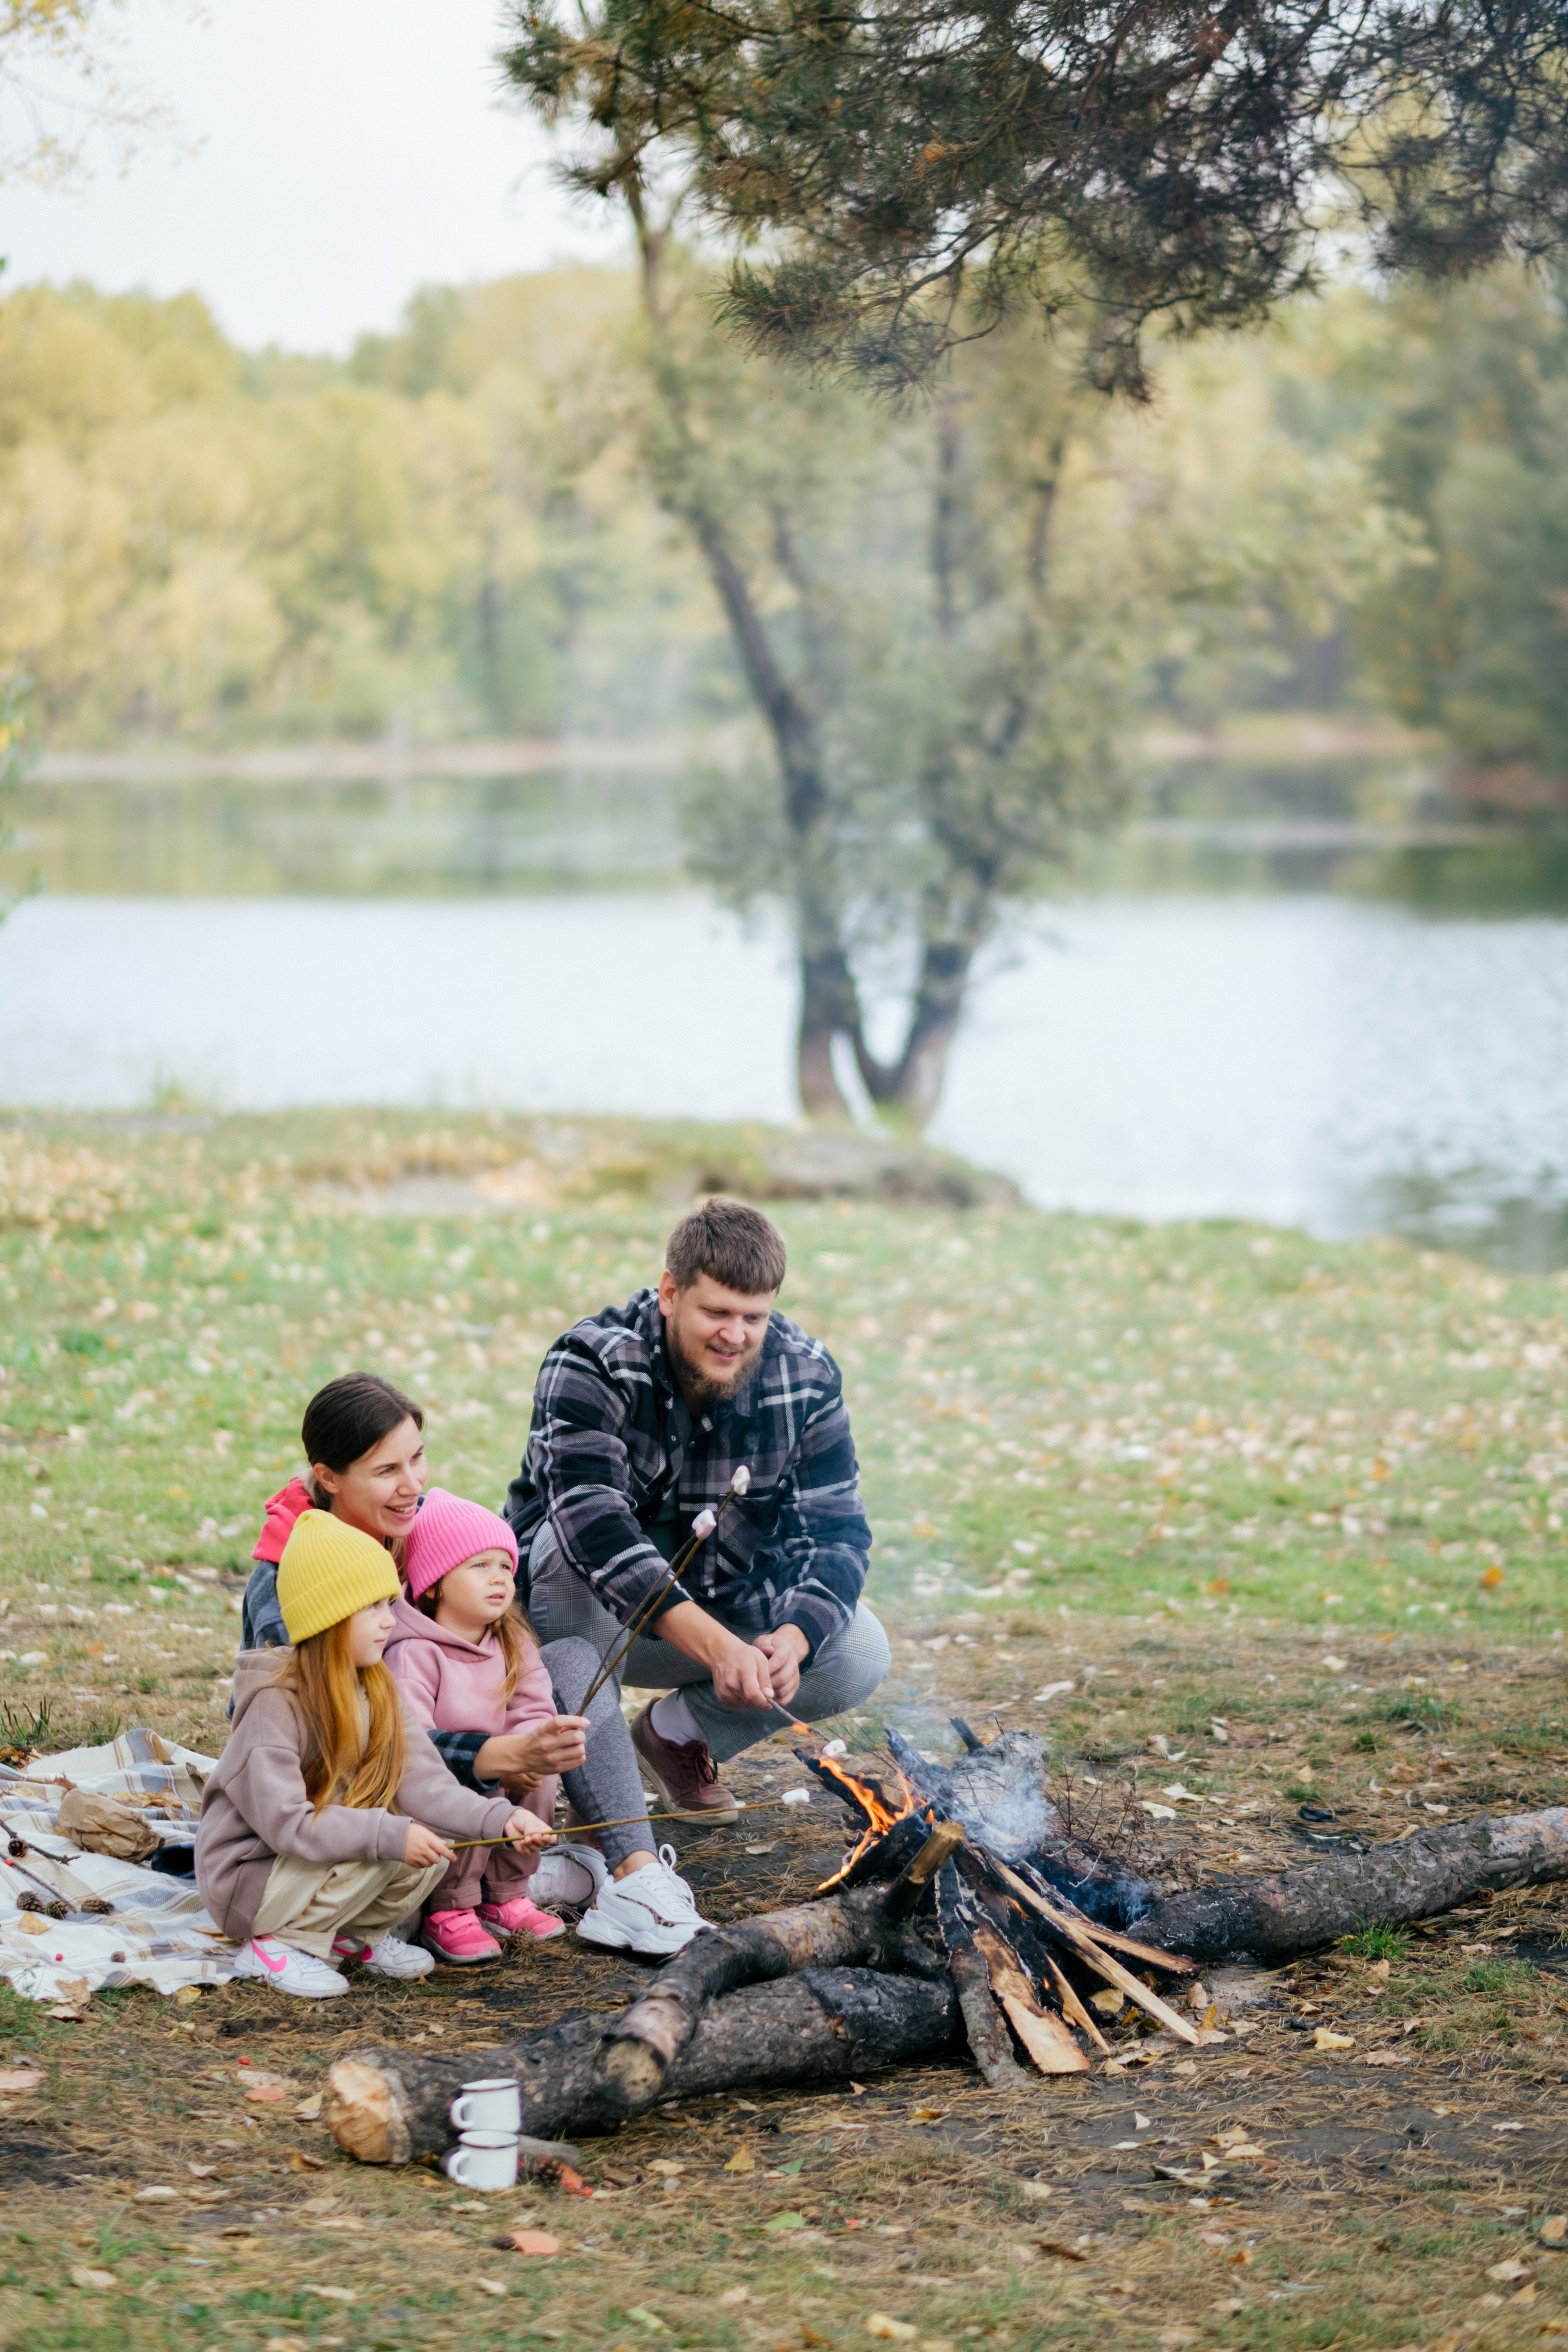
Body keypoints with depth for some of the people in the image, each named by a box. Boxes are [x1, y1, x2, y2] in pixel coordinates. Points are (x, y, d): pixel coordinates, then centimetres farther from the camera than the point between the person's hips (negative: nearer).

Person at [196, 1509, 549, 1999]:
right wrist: (388, 1834, -34)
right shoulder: (273, 1704, -22)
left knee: (434, 1848, -12)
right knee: (382, 1844, -27)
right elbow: (285, 1821, -28)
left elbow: (422, 1784, -9)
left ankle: (357, 1932, 8)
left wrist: (500, 1818, -25)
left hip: (316, 1866, 7)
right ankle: (275, 1945, -13)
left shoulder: (377, 1692, 2)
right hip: (249, 1880, -7)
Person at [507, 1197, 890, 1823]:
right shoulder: (591, 1366, -26)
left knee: (860, 1656, -18)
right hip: (597, 1618, -4)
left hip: (724, 1604, 4)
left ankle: (678, 1730, 8)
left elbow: (837, 1531, -12)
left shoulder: (807, 1377, -12)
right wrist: (717, 1647, -50)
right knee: (569, 1553, -37)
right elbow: (594, 1528, -40)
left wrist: (791, 1641, -34)